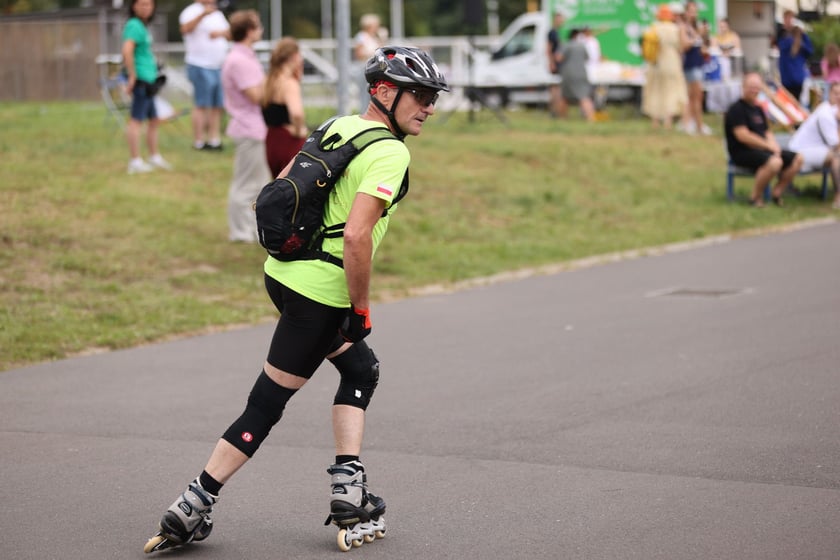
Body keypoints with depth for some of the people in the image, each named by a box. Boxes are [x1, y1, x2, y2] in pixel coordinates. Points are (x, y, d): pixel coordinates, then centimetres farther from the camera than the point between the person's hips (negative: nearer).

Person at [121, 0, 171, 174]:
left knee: (154, 120, 18)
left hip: (147, 81, 10)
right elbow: (127, 50, -27)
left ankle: (154, 158, 29)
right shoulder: (134, 25, -13)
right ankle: (135, 162, -9)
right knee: (136, 120, -9)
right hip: (141, 81, -10)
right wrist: (133, 76, -23)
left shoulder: (142, 26, 17)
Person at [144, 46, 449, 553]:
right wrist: (361, 309, -15)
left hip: (282, 270, 9)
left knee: (361, 369, 20)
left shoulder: (337, 126, 10)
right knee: (267, 403, -2)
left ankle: (349, 485, 16)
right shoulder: (391, 154, -15)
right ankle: (194, 505, 1)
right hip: (319, 293, -9)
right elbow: (356, 235, -26)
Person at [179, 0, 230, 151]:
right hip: (201, 67, -7)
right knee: (201, 105, -7)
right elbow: (185, 28, -25)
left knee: (217, 106, 5)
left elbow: (229, 33, 18)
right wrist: (203, 14, -38)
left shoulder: (217, 13, 18)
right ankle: (199, 141, -4)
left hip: (218, 67, 7)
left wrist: (220, 32, -5)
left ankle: (214, 139, 9)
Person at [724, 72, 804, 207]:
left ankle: (777, 193, 4)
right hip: (742, 152, -9)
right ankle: (755, 197, -18)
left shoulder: (758, 109, 19)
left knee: (797, 159, -3)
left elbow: (767, 132, 21)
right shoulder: (736, 109, -10)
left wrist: (774, 145, -3)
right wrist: (768, 145, -14)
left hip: (762, 149, 9)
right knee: (774, 162, -35)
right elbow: (743, 136, -18)